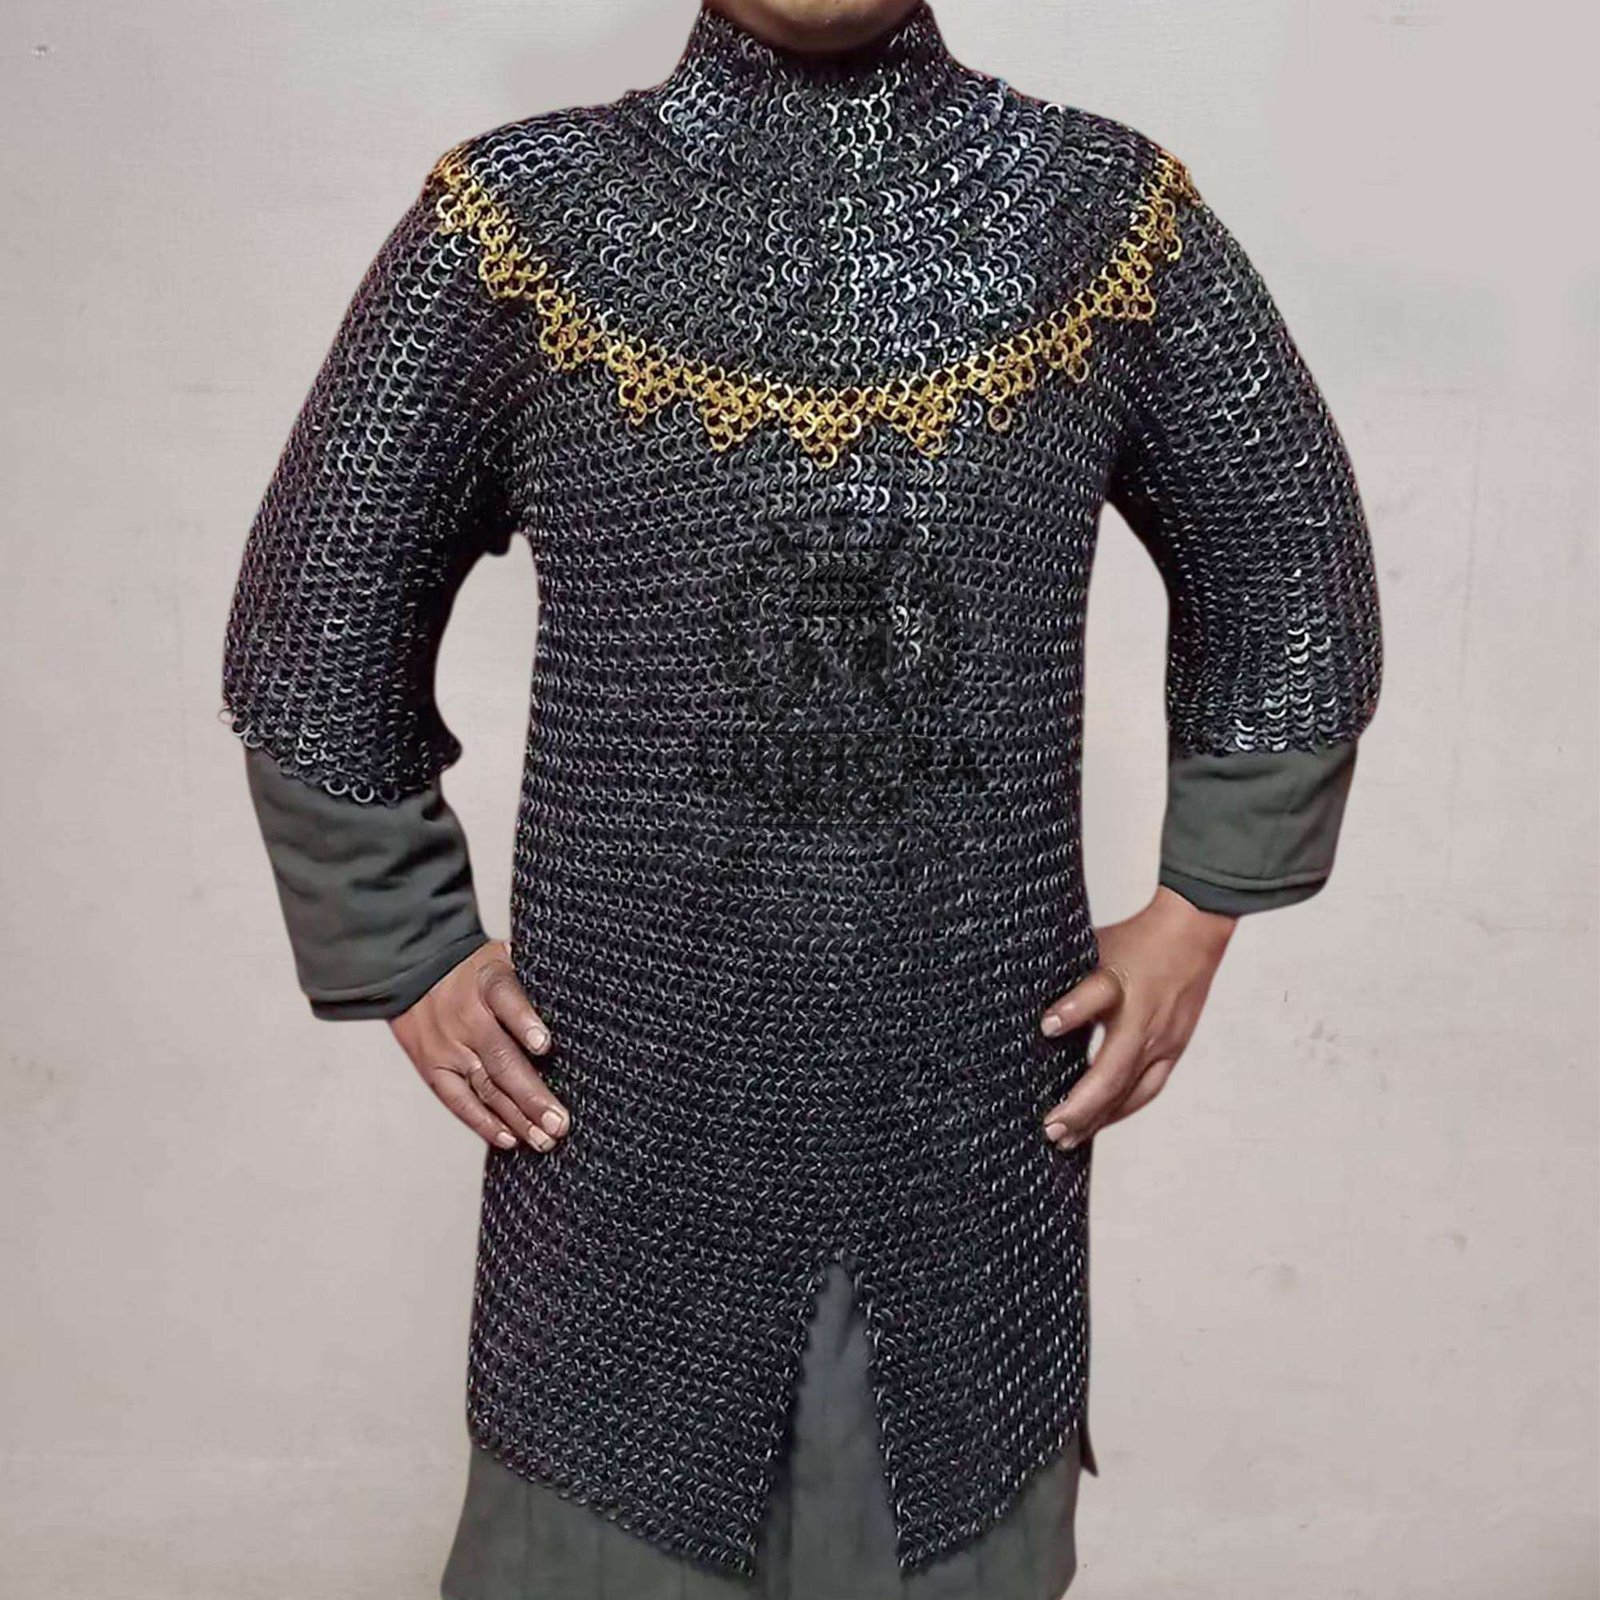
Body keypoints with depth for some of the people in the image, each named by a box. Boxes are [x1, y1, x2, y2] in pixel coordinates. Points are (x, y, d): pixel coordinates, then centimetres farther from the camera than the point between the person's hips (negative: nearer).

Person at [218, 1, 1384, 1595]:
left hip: (981, 1099, 2)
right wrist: (410, 956, 1)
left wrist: (1200, 902, 3)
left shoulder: (1111, 211, 0)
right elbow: (315, 623, 4)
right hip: (634, 1097, 0)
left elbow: (1296, 579, 10)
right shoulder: (521, 213, -3)